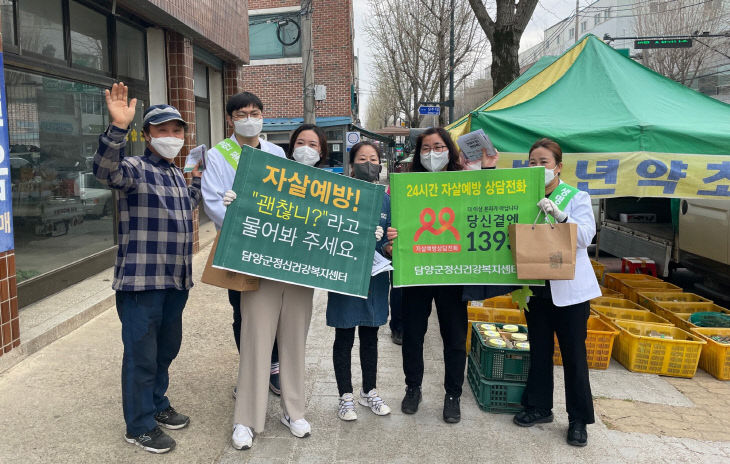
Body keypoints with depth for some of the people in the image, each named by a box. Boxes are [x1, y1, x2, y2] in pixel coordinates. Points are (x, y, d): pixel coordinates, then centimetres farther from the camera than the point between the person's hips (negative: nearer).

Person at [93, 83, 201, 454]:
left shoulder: (177, 175, 16)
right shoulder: (135, 169, -9)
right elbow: (106, 170, -32)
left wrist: (200, 179, 22)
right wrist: (118, 128, -46)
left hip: (176, 280, 8)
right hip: (141, 280, -8)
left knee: (167, 348, 20)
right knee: (142, 354, 2)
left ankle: (157, 405, 39)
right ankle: (140, 426, 18)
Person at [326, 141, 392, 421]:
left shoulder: (387, 200, 6)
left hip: (375, 278, 4)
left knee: (370, 336, 16)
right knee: (344, 338, 6)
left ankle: (369, 392, 33)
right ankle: (346, 396, 22)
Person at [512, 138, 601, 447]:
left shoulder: (577, 198, -3)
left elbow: (586, 236, -16)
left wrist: (559, 216, -30)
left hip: (569, 289, -3)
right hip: (536, 288, 4)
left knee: (574, 354, 4)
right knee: (539, 350, 14)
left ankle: (579, 419, 17)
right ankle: (539, 407, 29)